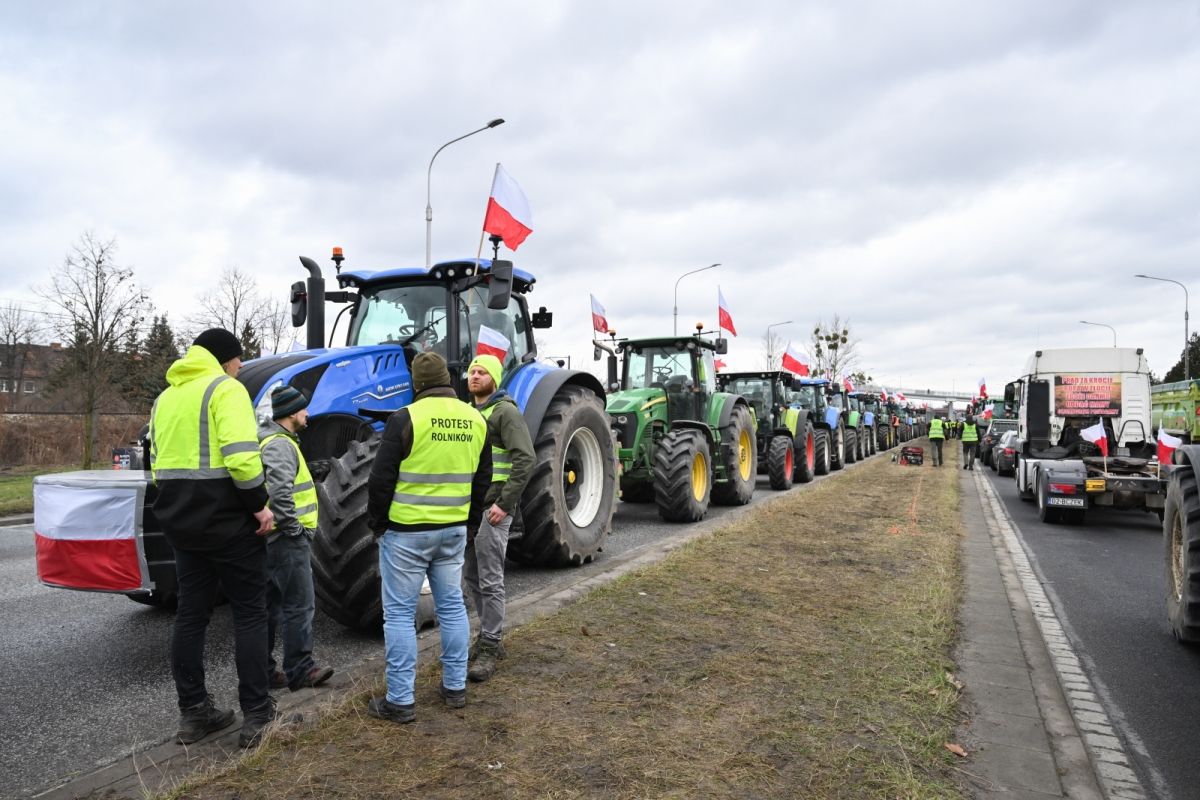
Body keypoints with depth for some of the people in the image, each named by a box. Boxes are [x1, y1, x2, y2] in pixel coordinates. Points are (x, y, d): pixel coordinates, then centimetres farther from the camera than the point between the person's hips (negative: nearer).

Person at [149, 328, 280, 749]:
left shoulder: (166, 396, 15)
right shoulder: (224, 388, -11)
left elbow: (159, 462, 16)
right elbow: (240, 455, -23)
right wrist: (260, 504, -15)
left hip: (183, 521, 8)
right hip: (227, 518, -7)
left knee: (191, 613, 12)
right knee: (249, 613, 1)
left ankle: (193, 713, 20)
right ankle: (256, 715, 5)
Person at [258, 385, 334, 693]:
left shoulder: (277, 440, 18)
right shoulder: (280, 444, -16)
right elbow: (280, 493, -29)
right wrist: (294, 527, -19)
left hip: (276, 540, 11)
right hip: (287, 540, -11)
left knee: (271, 606, 15)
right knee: (300, 606, -3)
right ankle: (300, 671, 4)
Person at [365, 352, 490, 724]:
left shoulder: (406, 418, -14)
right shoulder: (475, 420, 3)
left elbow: (381, 479, -12)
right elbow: (483, 478, 10)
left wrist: (376, 522, 2)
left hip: (406, 530, -5)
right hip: (454, 529, 5)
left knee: (399, 613, 5)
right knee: (452, 605, 16)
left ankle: (400, 700, 11)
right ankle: (455, 687, 25)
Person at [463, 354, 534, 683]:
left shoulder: (506, 411, -9)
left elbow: (525, 460, -17)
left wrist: (505, 504, -20)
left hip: (492, 509, -8)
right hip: (468, 507, 8)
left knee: (489, 580, -4)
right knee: (472, 577, 14)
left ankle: (489, 648, 7)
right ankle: (489, 637, 28)